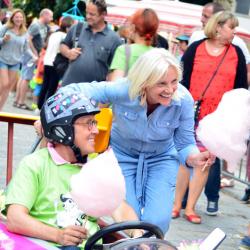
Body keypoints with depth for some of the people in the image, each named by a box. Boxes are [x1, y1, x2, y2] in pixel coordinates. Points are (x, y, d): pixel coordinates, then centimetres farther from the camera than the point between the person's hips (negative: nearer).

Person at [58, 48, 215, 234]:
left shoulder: (184, 100, -25)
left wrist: (193, 158, -36)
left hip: (162, 159, 1)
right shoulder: (123, 90, -30)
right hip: (123, 156, -1)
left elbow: (185, 143, -13)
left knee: (157, 222, -14)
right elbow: (75, 92, -23)